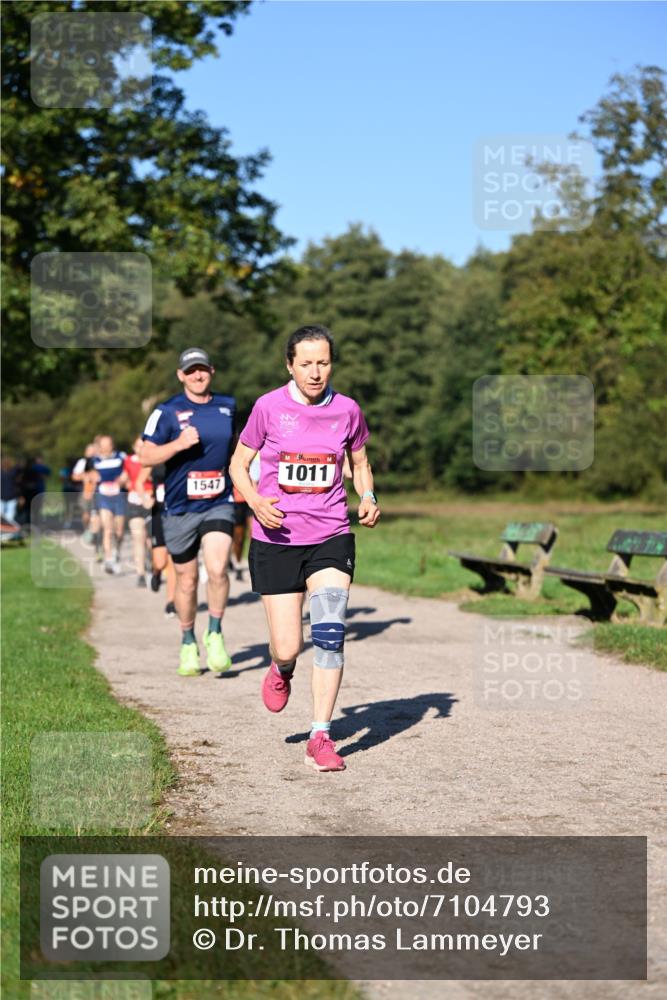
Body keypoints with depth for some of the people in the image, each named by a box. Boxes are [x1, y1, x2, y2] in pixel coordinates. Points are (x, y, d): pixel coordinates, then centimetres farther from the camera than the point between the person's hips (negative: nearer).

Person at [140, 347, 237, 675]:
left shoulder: (227, 406, 8)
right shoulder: (168, 411, -4)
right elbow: (146, 456, -9)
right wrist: (179, 443, -22)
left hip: (218, 504, 1)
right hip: (180, 508, -1)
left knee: (217, 569, -19)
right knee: (187, 580, 7)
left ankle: (215, 634, 0)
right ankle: (188, 643, 26)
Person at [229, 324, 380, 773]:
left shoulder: (347, 410, 0)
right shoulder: (269, 407, -6)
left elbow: (360, 462, 16)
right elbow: (239, 463, 4)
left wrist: (369, 499, -4)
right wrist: (256, 502, -15)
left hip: (331, 537, 1)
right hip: (276, 539, -1)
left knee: (330, 631, -18)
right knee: (287, 648, 0)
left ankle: (321, 736, -7)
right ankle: (281, 670, 39)